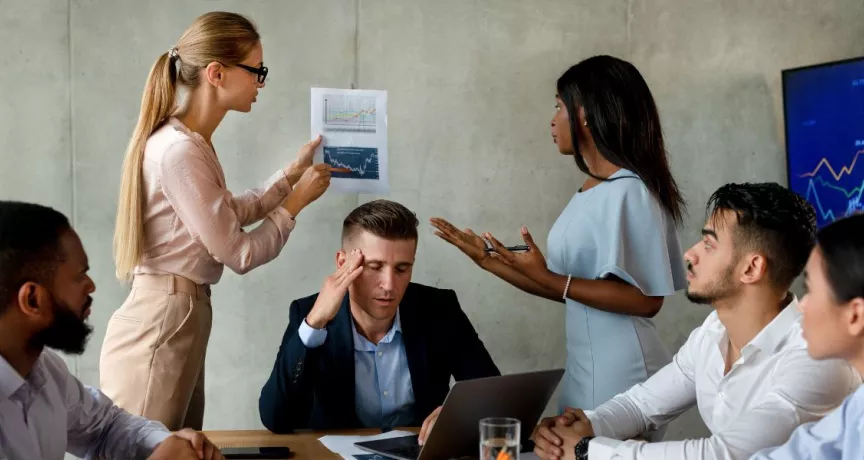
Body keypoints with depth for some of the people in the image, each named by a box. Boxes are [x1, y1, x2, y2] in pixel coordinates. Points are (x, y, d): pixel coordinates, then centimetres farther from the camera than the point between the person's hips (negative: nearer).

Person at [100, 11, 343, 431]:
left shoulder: (189, 141, 9)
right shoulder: (180, 150, -21)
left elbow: (229, 216, 22)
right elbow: (240, 254, -16)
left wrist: (293, 173, 20)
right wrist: (297, 201, -3)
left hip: (180, 315, 10)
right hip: (162, 322, -10)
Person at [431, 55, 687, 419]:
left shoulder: (628, 193, -16)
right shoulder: (590, 193, 10)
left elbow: (646, 299, -20)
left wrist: (548, 278, -23)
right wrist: (489, 261, 12)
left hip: (620, 375, -8)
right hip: (585, 371, 8)